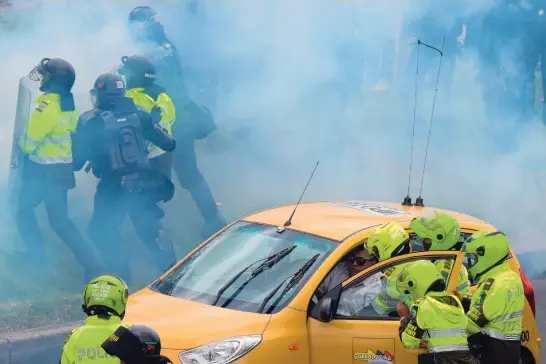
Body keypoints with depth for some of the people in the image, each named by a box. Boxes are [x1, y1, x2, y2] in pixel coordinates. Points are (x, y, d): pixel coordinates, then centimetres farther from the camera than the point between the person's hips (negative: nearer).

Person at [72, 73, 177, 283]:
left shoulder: (90, 122, -7)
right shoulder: (138, 114, 3)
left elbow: (77, 160, -3)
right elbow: (167, 143, 8)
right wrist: (170, 141, 30)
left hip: (113, 189, -4)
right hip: (143, 184, 4)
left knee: (101, 230, 14)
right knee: (151, 229, 17)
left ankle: (121, 272, 6)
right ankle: (171, 269, 12)